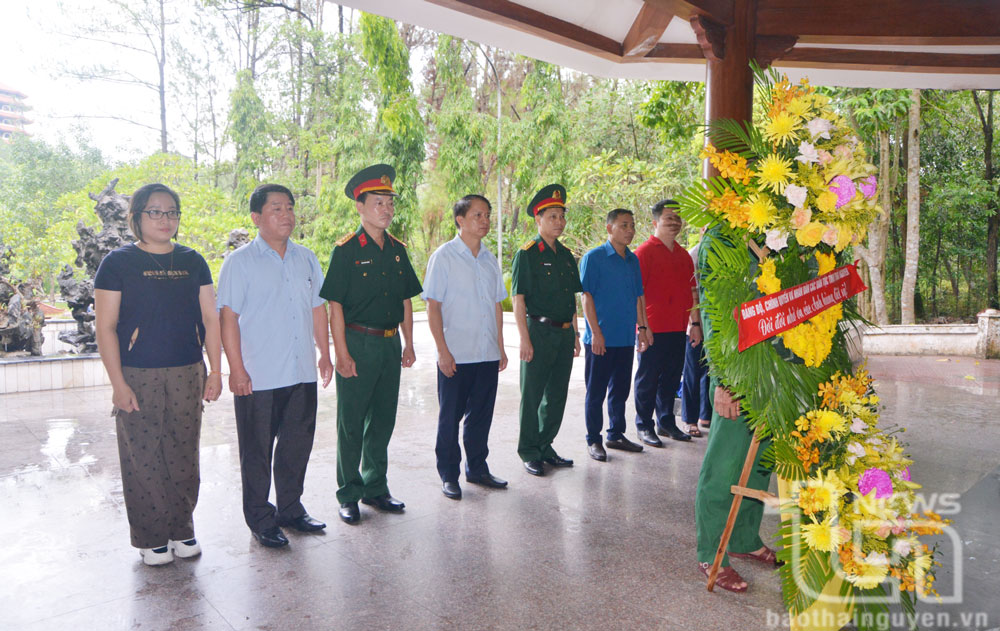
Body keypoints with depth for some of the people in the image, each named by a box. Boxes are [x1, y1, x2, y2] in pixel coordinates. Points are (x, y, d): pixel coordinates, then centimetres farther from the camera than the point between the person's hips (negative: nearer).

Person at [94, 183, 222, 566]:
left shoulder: (192, 261, 9)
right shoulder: (119, 262, -1)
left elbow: (210, 319, 9)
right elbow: (106, 328, -4)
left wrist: (215, 371, 4)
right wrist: (118, 383, -9)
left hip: (187, 375, 3)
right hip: (138, 376, -3)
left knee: (184, 457, 9)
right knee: (143, 458, 2)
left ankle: (182, 530, 25)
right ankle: (150, 539, 18)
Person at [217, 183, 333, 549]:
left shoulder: (306, 259, 11)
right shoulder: (240, 262, -5)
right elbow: (228, 317, -9)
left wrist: (325, 354, 14)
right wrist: (236, 369, -14)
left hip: (302, 374, 5)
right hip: (258, 378, -5)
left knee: (297, 445, 15)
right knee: (257, 452, 7)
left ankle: (290, 509, 32)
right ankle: (260, 520, 22)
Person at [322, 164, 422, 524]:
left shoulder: (397, 249, 10)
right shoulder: (346, 250, -8)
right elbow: (335, 305, -10)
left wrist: (408, 344, 11)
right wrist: (342, 353, -15)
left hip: (390, 343, 6)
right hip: (358, 343, -6)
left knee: (383, 420, 13)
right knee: (351, 423, 4)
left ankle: (375, 488, 27)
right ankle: (348, 495, 17)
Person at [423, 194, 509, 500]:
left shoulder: (489, 259, 12)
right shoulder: (444, 256, -5)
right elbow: (433, 306, -8)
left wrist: (500, 347, 13)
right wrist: (443, 351, -13)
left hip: (487, 354, 5)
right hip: (456, 356, -5)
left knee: (481, 414, 13)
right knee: (450, 417, 6)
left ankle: (477, 468, 28)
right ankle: (449, 475, 19)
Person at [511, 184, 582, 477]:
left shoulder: (566, 254, 13)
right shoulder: (527, 254, -7)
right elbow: (518, 299, -10)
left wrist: (575, 333, 15)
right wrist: (525, 339, -15)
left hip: (564, 333, 7)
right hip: (539, 332, -7)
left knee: (557, 395, 13)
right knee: (532, 396, 3)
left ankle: (545, 446, 27)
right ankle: (529, 453, 14)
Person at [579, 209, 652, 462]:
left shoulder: (633, 260, 12)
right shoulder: (593, 258, -7)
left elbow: (638, 296, 18)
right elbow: (587, 296, -11)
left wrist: (642, 327, 13)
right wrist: (596, 332, -16)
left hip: (626, 338, 6)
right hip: (600, 339, -6)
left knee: (620, 390, 14)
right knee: (596, 392, 2)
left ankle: (616, 435, 27)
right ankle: (593, 441, 12)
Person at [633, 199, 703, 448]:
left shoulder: (683, 254, 14)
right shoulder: (645, 251, -6)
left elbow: (691, 291, 18)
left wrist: (695, 323, 14)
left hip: (677, 329, 7)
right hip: (653, 329, -6)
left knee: (671, 377, 13)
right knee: (648, 378, 2)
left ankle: (666, 422, 26)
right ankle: (644, 426, 13)